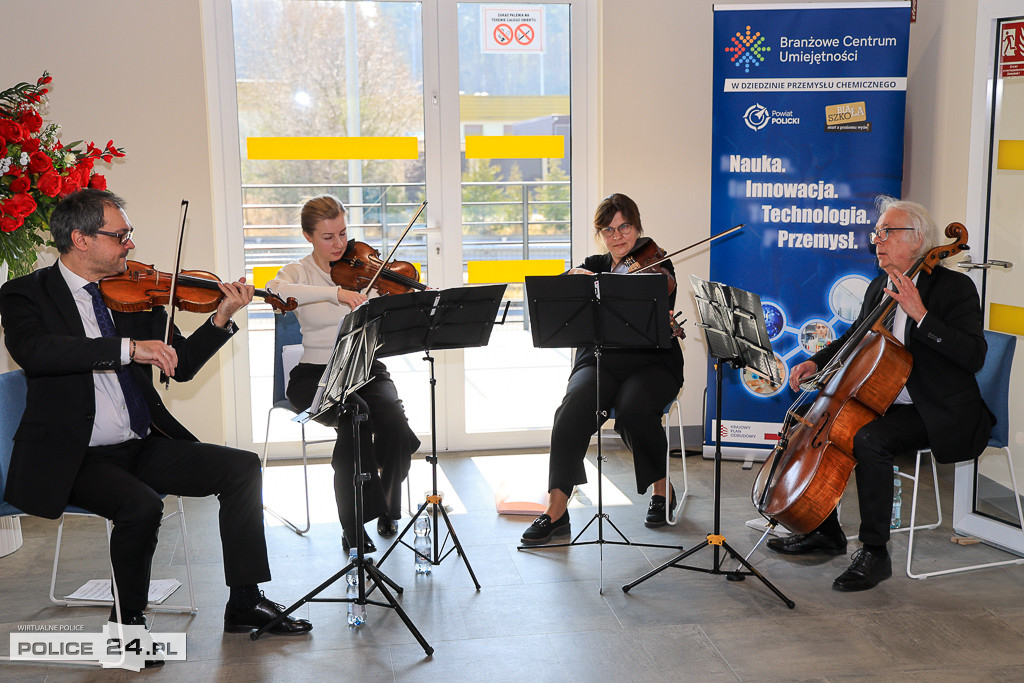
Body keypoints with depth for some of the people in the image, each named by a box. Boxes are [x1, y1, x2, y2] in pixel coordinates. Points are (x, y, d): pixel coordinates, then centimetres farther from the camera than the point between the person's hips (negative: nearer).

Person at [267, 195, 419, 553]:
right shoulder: (300, 272, 2)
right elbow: (274, 290, -25)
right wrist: (334, 293, -35)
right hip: (315, 373, -2)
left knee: (393, 420, -28)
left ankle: (389, 510, 0)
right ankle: (354, 526, -21)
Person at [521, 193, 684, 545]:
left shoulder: (656, 267, 6)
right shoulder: (595, 265, 17)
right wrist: (577, 274, -19)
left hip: (651, 362, -2)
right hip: (599, 362, 2)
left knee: (633, 411, -32)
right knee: (573, 409, -28)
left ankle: (663, 490, -5)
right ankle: (556, 511, -25)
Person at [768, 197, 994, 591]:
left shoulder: (954, 287, -12)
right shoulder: (879, 288, 10)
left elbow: (974, 356, -24)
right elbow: (855, 338, 25)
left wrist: (921, 315, -31)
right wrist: (817, 362, 7)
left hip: (938, 414, -9)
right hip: (884, 403, 9)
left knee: (868, 438, -33)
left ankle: (874, 554, -20)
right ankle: (826, 532, 16)